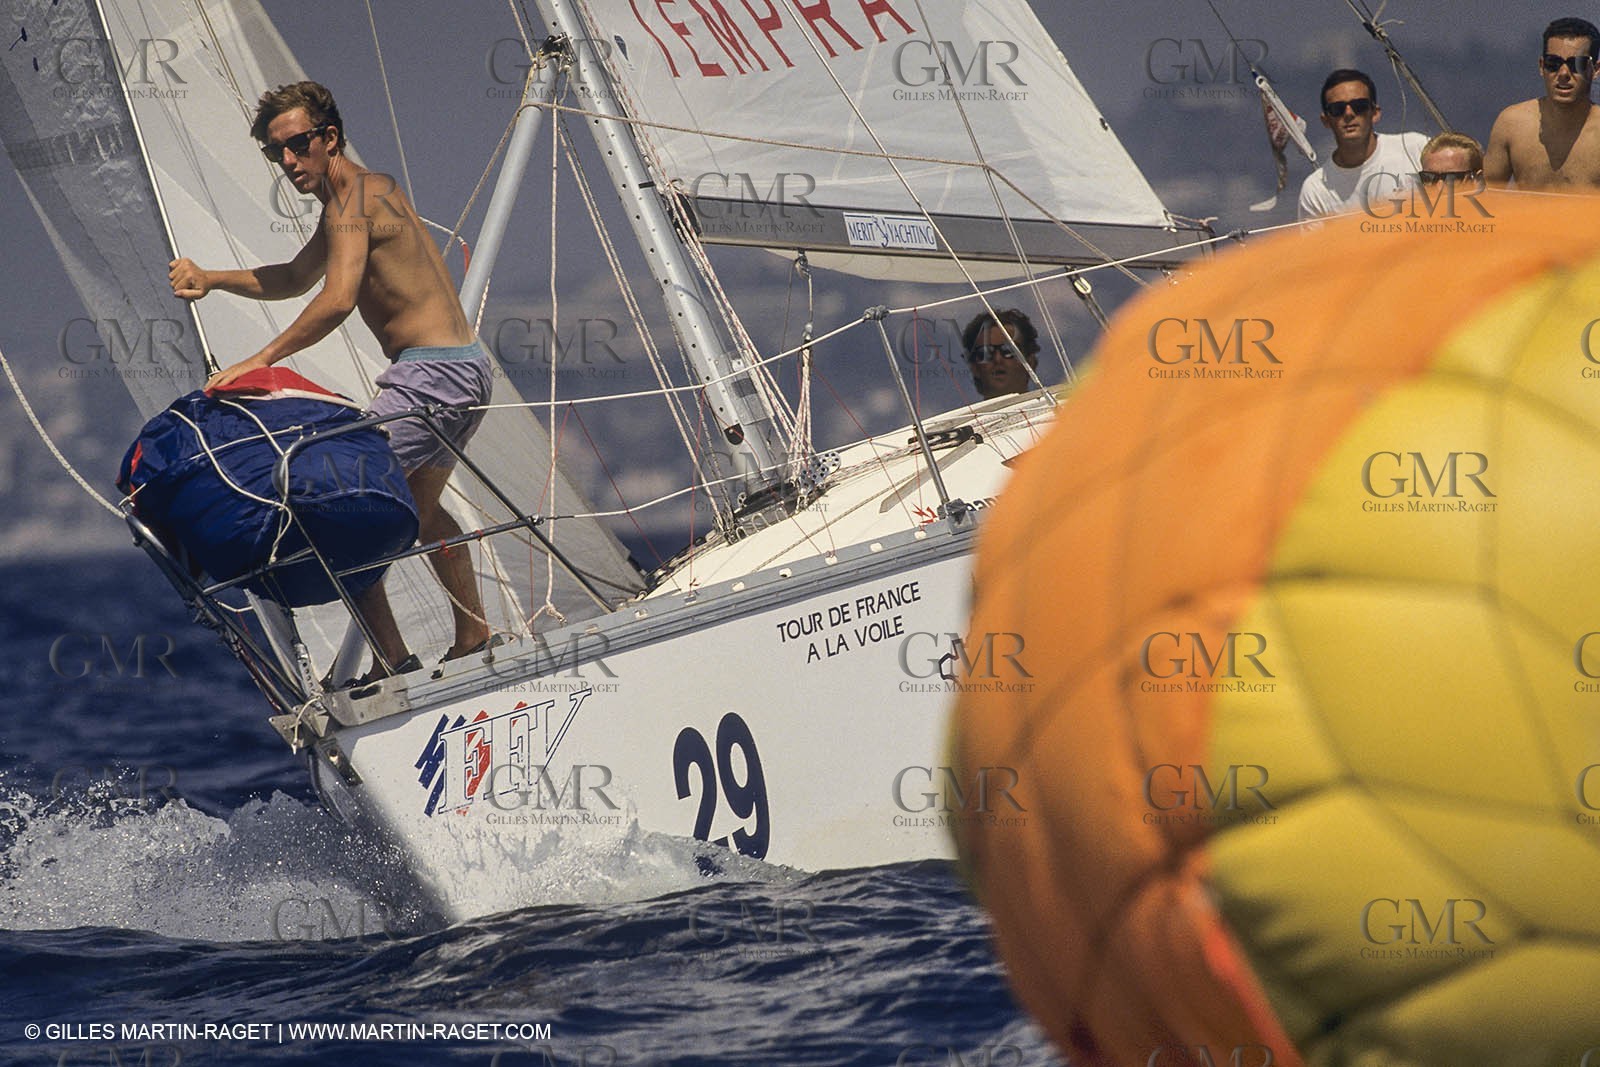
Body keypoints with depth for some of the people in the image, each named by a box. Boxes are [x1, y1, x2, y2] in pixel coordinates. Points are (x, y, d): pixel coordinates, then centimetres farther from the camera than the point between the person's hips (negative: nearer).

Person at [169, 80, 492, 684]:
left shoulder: (353, 199, -12)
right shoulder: (363, 192, 21)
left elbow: (337, 300, -27)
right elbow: (296, 278, 32)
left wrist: (263, 359, -24)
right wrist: (212, 280, 20)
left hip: (431, 373, -11)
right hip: (467, 369, 11)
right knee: (418, 506, 29)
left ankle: (391, 657, -15)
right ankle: (474, 639, 39)